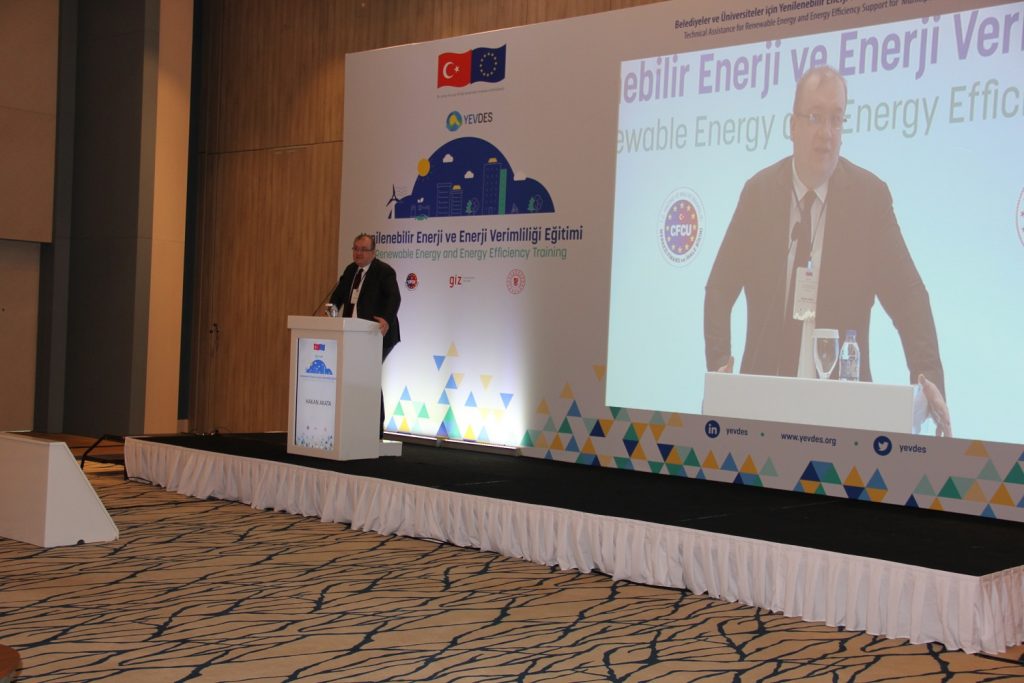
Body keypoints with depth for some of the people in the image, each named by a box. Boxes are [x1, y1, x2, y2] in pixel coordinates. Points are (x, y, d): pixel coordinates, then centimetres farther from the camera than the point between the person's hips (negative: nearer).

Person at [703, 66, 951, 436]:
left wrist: (928, 377, -18)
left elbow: (907, 295, -4)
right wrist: (719, 365, -7)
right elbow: (719, 290, 7)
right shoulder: (758, 192, 3)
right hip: (764, 390, 1)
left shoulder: (870, 196, -1)